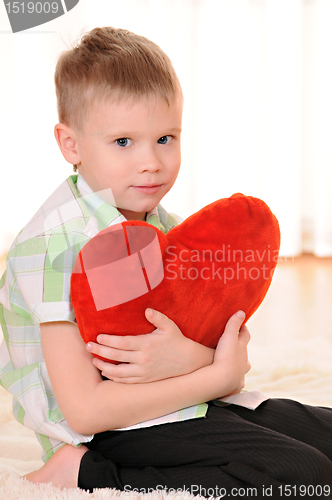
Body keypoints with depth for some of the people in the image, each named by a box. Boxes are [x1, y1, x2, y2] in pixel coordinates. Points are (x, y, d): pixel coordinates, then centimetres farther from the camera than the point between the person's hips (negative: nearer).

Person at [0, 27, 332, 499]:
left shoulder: (166, 229, 7)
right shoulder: (58, 244, -18)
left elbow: (234, 359, 2)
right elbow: (84, 410, -21)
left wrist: (191, 356, -24)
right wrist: (218, 372, -18)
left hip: (190, 406, 8)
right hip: (114, 434, -8)